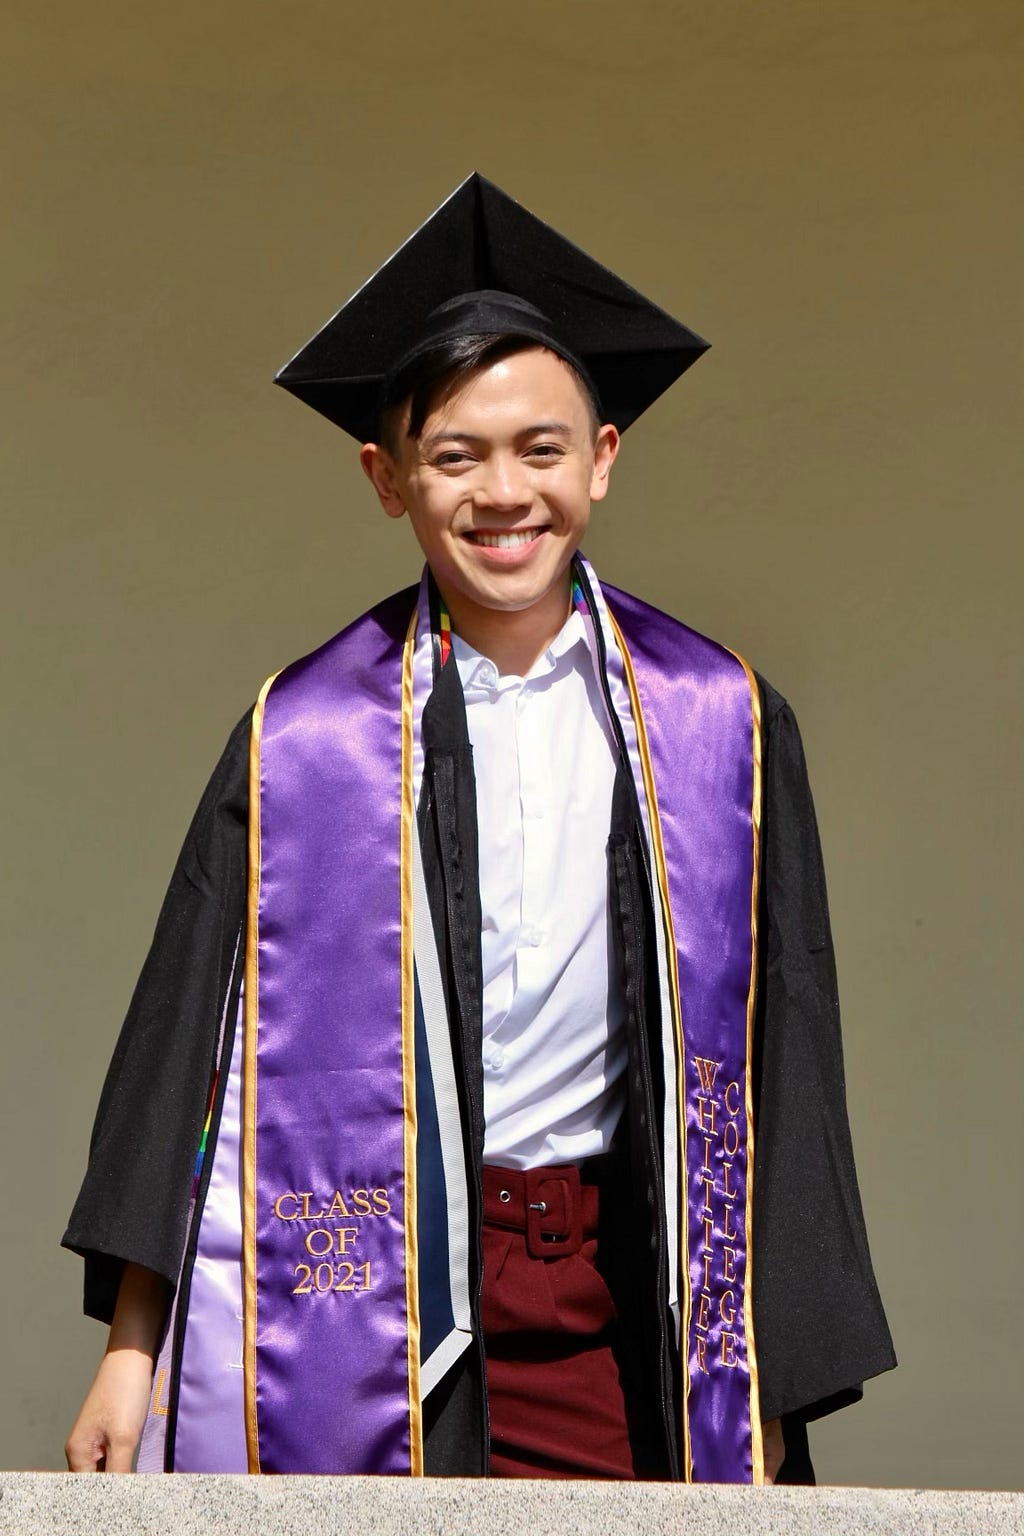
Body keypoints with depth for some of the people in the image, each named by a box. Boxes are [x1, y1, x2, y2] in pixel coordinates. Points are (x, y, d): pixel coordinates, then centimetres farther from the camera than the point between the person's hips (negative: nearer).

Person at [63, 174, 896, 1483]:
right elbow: (187, 1045, 3)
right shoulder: (304, 737, 3)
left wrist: (765, 1395, 2)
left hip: (618, 1309, 1)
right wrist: (134, 1349, -4)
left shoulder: (718, 731, 4)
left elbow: (775, 1059, 6)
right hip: (360, 1299, 0)